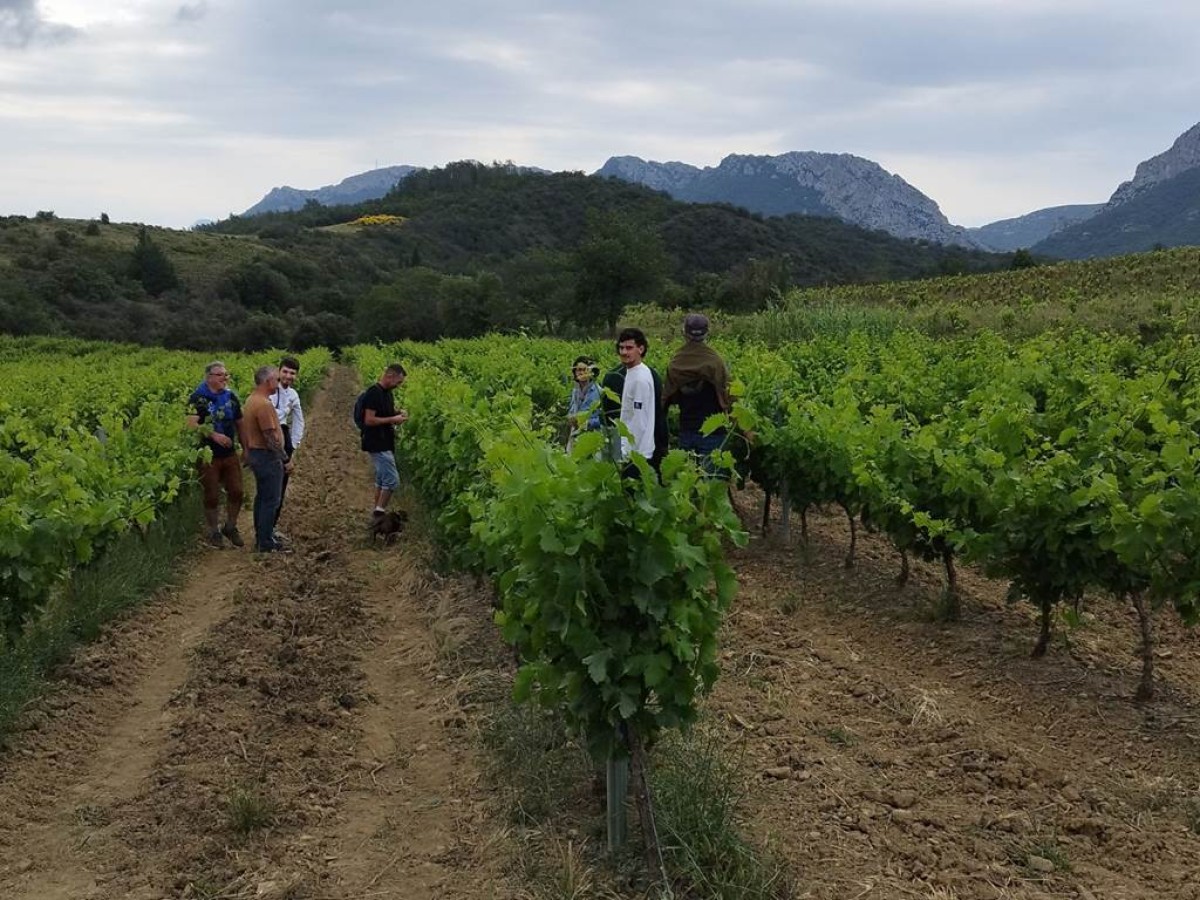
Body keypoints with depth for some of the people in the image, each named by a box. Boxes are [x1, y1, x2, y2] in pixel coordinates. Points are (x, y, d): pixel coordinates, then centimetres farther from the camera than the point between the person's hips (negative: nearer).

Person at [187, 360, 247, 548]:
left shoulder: (231, 397, 7)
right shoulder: (198, 398, -10)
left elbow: (239, 425, 13)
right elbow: (192, 424, -18)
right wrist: (213, 435, -27)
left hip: (229, 454, 5)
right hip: (208, 456, -5)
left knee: (236, 492, 5)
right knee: (212, 496, 4)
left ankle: (230, 527, 25)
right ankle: (213, 531, 21)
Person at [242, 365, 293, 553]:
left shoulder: (252, 400, 9)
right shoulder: (264, 404, -23)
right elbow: (270, 437, -24)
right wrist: (285, 459, -18)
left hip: (255, 453, 10)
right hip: (268, 457, -10)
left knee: (262, 497, 18)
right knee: (270, 500, -3)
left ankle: (261, 537, 27)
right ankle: (266, 543, 2)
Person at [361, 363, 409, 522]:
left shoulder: (387, 393, 12)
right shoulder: (374, 393, -17)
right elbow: (369, 420, -21)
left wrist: (398, 414, 4)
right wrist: (392, 419, -17)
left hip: (385, 443, 10)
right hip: (378, 444, -10)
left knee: (381, 480, 13)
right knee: (392, 480, -11)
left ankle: (377, 515, 20)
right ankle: (379, 512, -6)